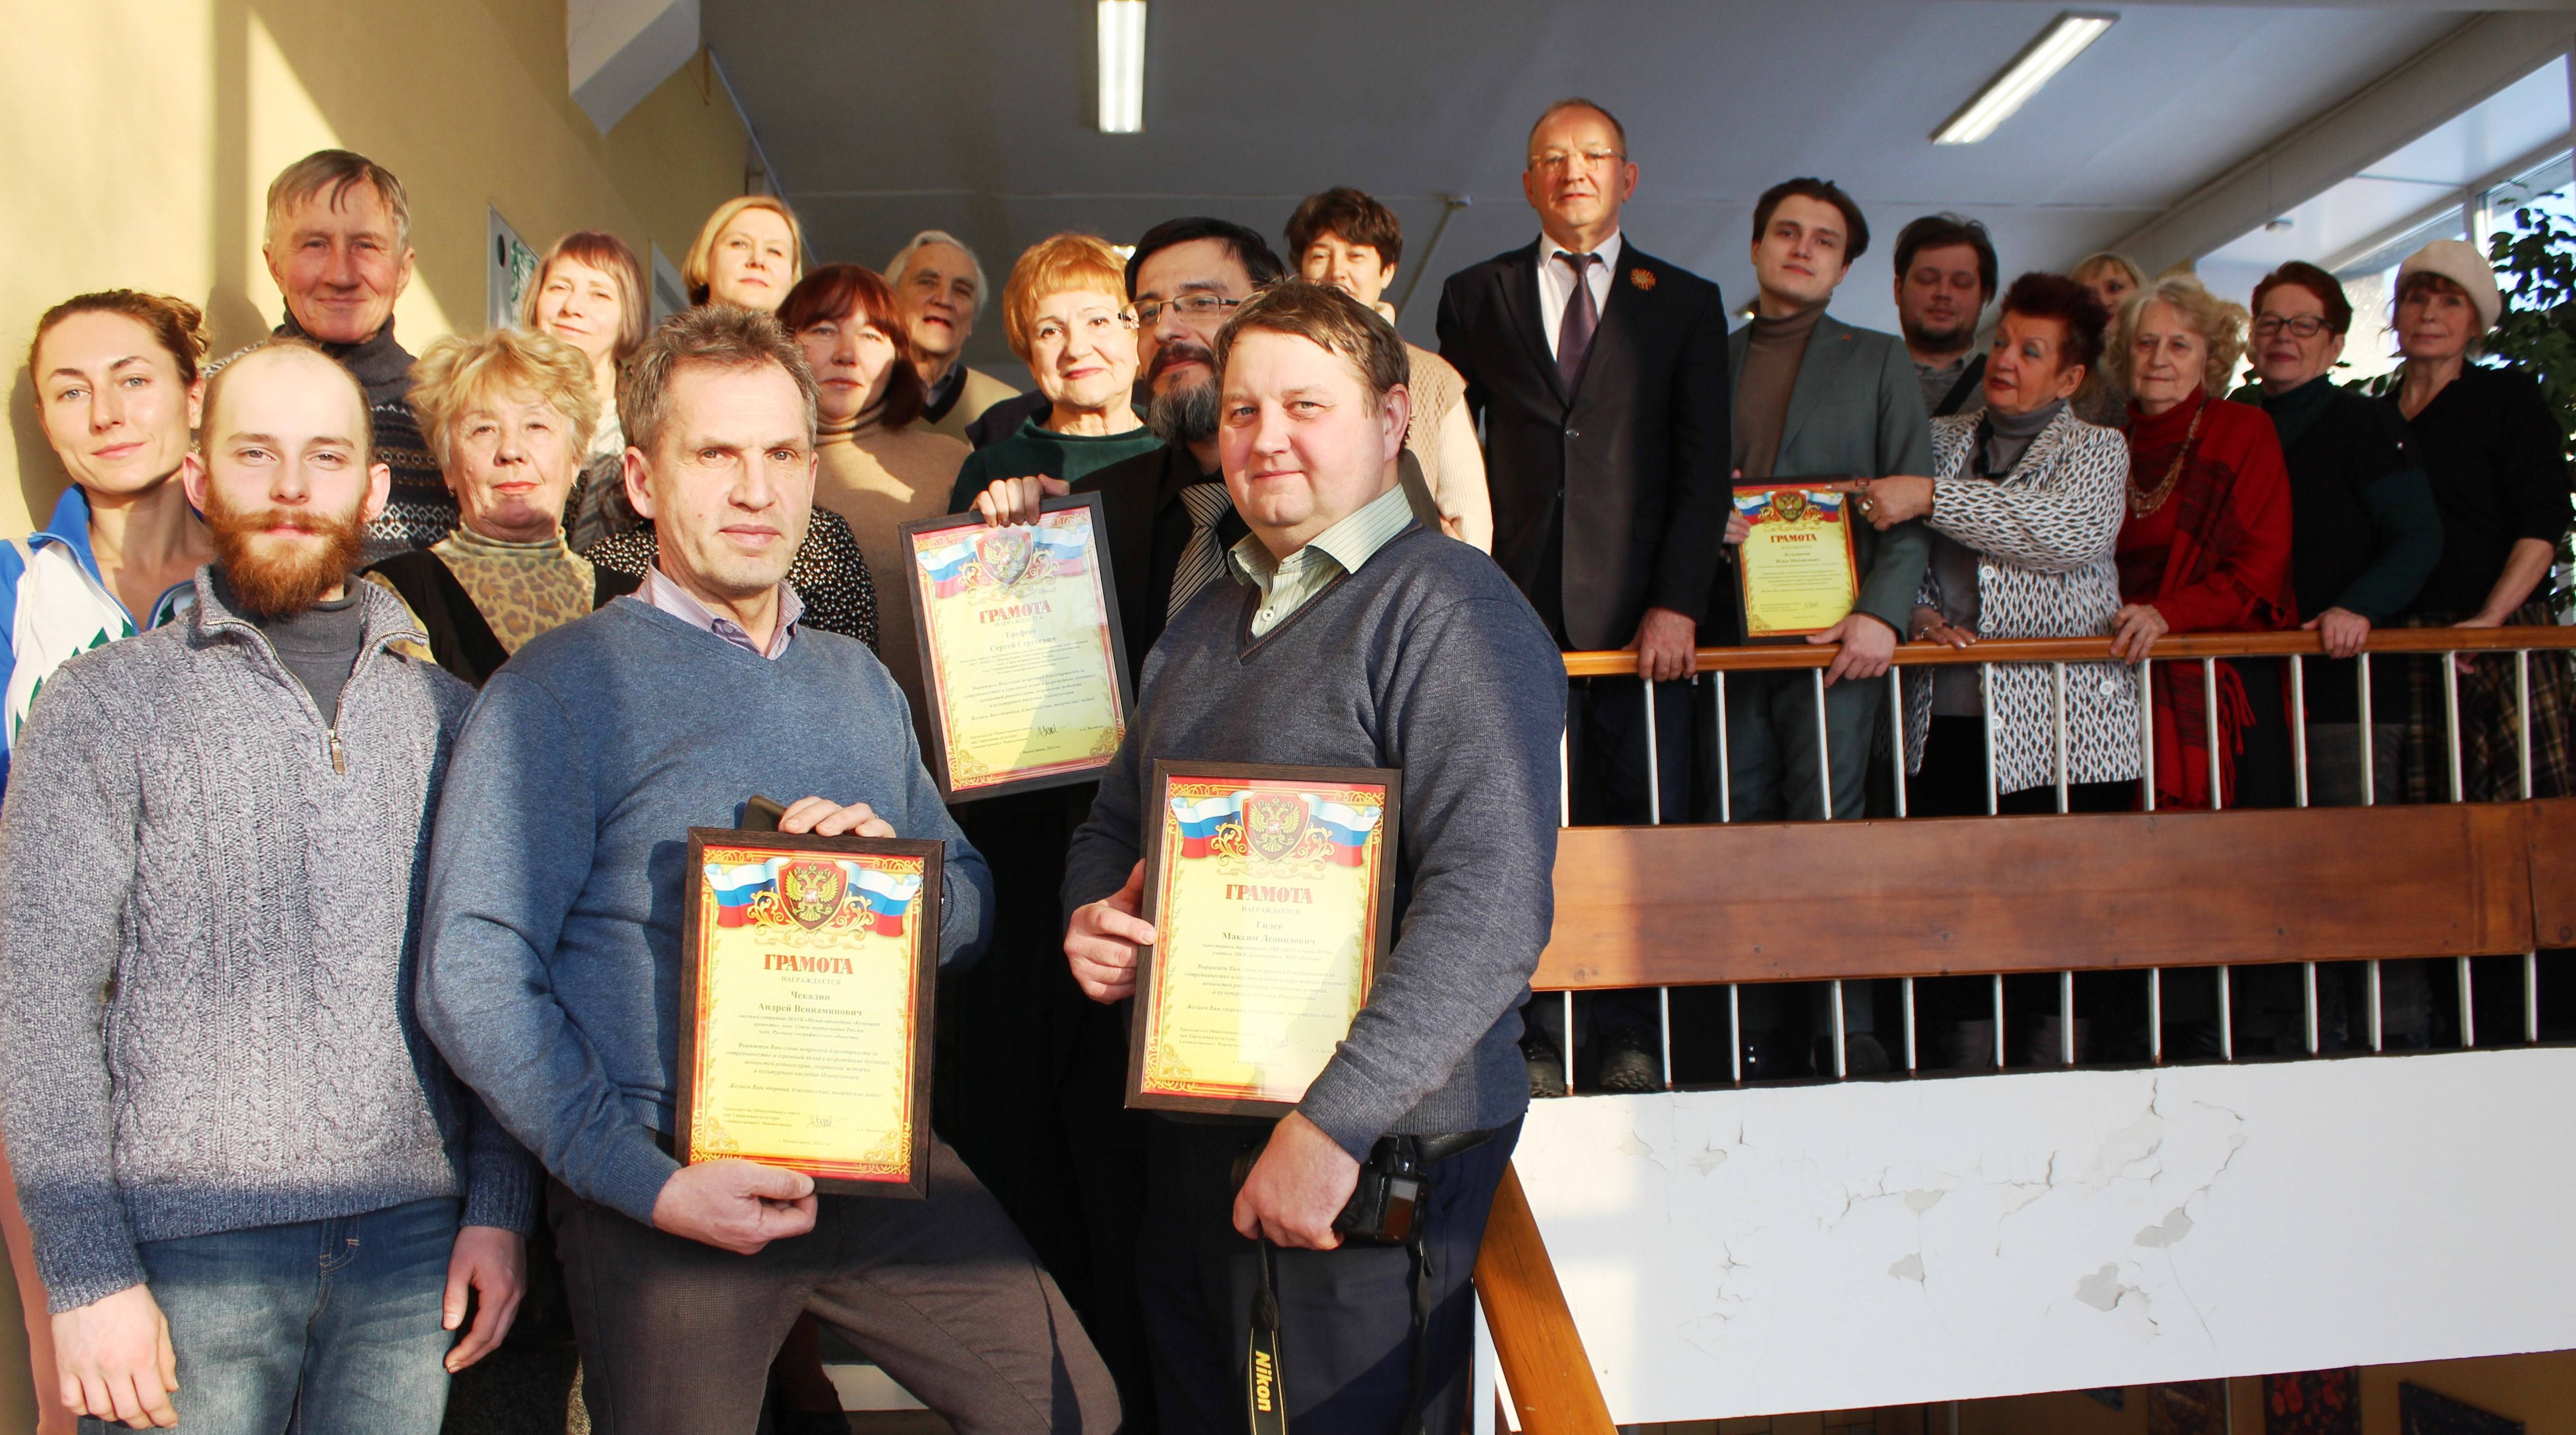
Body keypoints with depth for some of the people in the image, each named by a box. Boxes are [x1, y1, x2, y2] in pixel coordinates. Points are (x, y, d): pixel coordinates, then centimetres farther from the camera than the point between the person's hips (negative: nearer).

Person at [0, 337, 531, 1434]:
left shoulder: (448, 712, 9)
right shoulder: (104, 705, 1)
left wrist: (500, 1207, 2)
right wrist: (88, 1273, -9)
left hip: (415, 1242, 2)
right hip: (189, 1256, -2)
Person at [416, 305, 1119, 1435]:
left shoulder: (858, 681, 13)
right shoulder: (562, 688, -7)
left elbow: (974, 907, 12)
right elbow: (472, 977, -13)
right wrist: (646, 1183, -18)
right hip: (666, 1194, -4)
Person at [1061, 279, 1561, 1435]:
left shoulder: (1449, 610, -14)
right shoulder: (1207, 622, 13)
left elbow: (1489, 907, -24)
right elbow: (1118, 818, 22)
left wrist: (1336, 1125, -27)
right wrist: (1090, 919, -1)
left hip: (1378, 1163, -7)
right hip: (1192, 1140, 8)